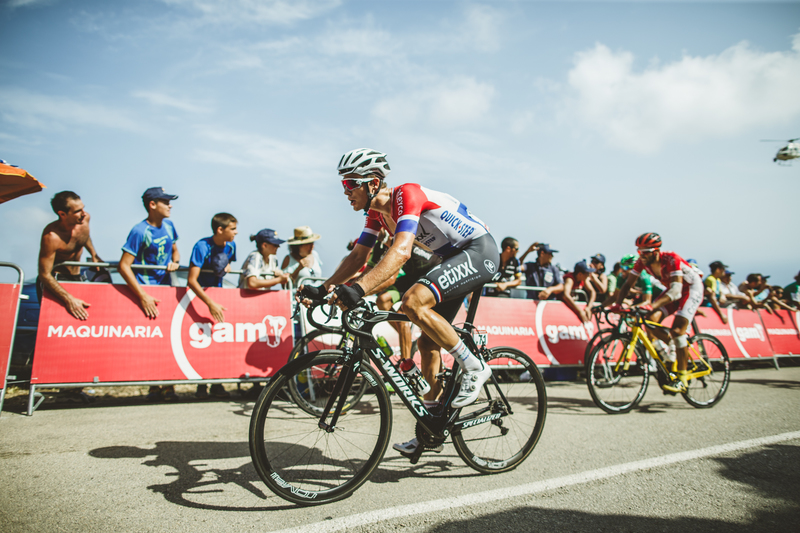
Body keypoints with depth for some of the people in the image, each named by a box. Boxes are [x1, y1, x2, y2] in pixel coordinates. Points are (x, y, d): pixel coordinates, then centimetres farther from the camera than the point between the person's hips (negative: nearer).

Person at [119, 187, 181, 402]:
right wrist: (143, 296, -23)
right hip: (146, 288, -6)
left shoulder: (168, 225, 6)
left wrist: (175, 261, -2)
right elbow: (124, 266, -18)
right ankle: (154, 386, 8)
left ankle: (168, 385, 11)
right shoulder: (139, 231, -14)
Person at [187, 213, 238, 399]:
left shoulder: (231, 246, -4)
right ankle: (201, 385, 5)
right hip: (199, 294, -5)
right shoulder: (202, 247, -23)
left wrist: (227, 266, -5)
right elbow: (192, 280, -30)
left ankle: (217, 384, 8)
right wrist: (210, 304, -37)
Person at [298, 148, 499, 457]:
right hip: (455, 258, 9)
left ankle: (473, 367, -13)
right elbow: (358, 256, 5)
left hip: (479, 251, -9)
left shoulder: (407, 194, -24)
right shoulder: (377, 211, 4)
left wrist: (359, 289, -48)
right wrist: (322, 289, -6)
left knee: (413, 301, -30)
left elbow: (401, 251, -38)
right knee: (427, 342, 5)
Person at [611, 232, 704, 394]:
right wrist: (618, 304, -33)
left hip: (691, 287, -6)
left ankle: (681, 378, -14)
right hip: (673, 288, 6)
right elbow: (628, 284, -15)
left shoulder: (671, 259, -33)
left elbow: (676, 290, -42)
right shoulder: (642, 261, -16)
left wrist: (653, 305, -57)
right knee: (651, 320, -16)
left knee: (677, 329, -22)